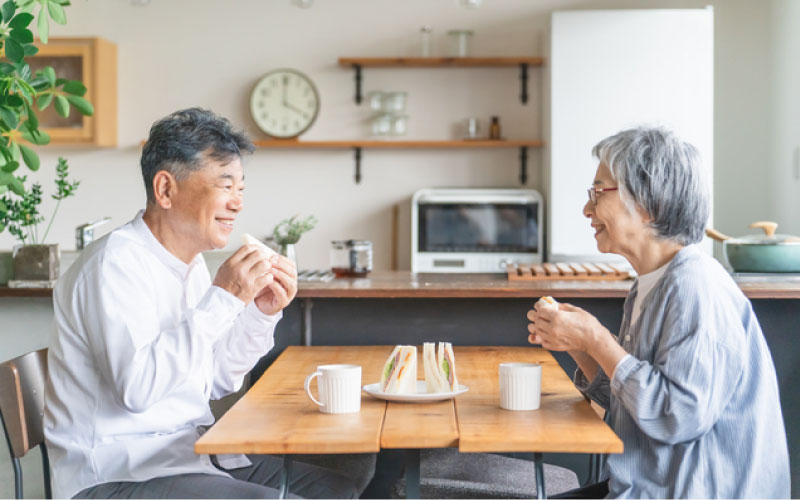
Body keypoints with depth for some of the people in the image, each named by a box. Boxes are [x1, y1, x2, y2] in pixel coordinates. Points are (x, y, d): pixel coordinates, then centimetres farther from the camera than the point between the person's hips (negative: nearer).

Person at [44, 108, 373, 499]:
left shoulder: (190, 262, 12)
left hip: (189, 452, 9)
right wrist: (223, 299, -26)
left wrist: (261, 313, 1)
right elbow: (138, 388, -29)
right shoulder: (115, 262, -17)